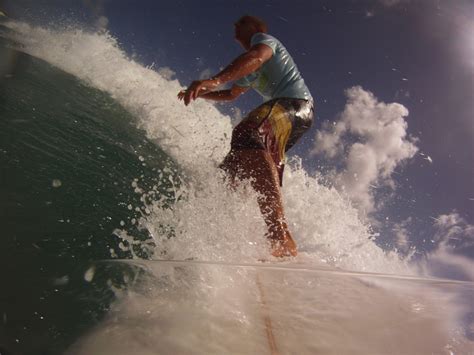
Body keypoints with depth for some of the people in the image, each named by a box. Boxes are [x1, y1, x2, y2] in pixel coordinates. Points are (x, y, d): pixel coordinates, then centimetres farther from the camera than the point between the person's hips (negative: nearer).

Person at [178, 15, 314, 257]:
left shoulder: (264, 38, 6)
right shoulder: (249, 71, 31)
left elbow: (258, 56, -20)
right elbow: (231, 94, 46)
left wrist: (214, 80, -37)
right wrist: (200, 94, 35)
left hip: (297, 103, -9)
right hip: (284, 109, 10)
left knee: (248, 133, -38)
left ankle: (281, 239, -52)